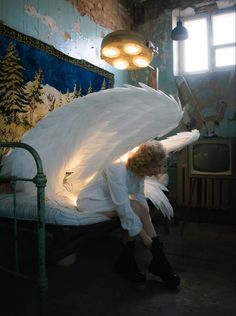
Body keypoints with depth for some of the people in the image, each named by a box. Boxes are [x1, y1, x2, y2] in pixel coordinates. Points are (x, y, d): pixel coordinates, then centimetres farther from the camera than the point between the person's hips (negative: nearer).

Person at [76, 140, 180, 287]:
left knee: (140, 209, -18)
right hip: (90, 201, -7)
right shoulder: (118, 170, -33)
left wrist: (147, 222, -11)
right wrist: (145, 236, -27)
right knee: (136, 208, -25)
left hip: (108, 197, 8)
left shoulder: (137, 168, -8)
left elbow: (140, 197, 0)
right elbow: (124, 208, -33)